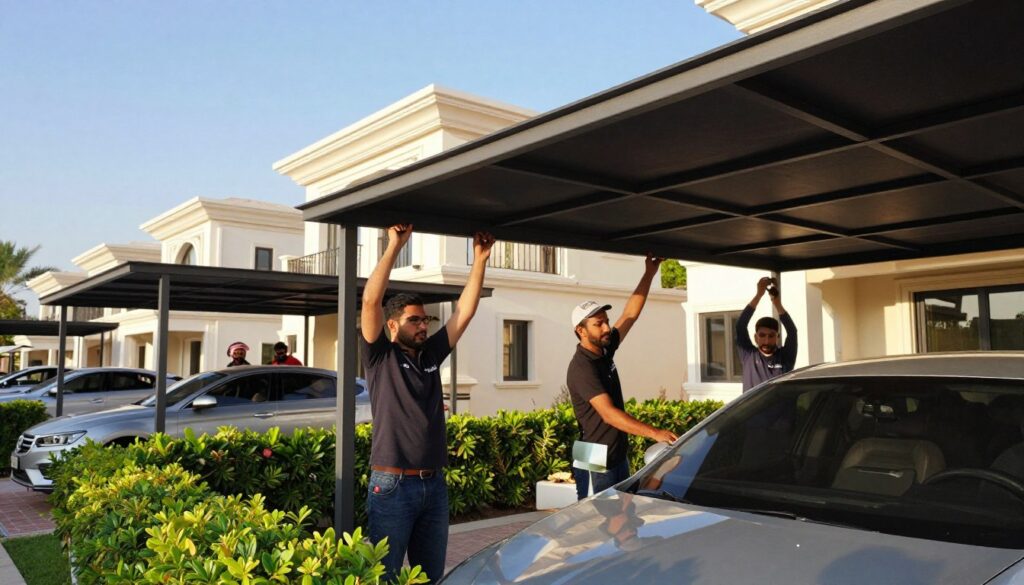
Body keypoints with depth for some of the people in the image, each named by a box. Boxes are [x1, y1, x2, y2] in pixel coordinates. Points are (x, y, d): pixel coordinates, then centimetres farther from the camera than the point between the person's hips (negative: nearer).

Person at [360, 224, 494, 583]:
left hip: (434, 485, 6)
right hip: (393, 485, -5)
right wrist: (394, 246, -16)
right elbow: (370, 301, -16)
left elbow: (465, 311, 8)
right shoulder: (380, 357, -3)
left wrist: (480, 259, 3)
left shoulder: (431, 355, 11)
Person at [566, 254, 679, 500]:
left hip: (619, 459, 9)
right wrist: (654, 433, -34)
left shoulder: (604, 351, 5)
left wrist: (649, 274, 6)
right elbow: (609, 413, -28)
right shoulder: (581, 368, -20)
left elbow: (630, 314, 10)